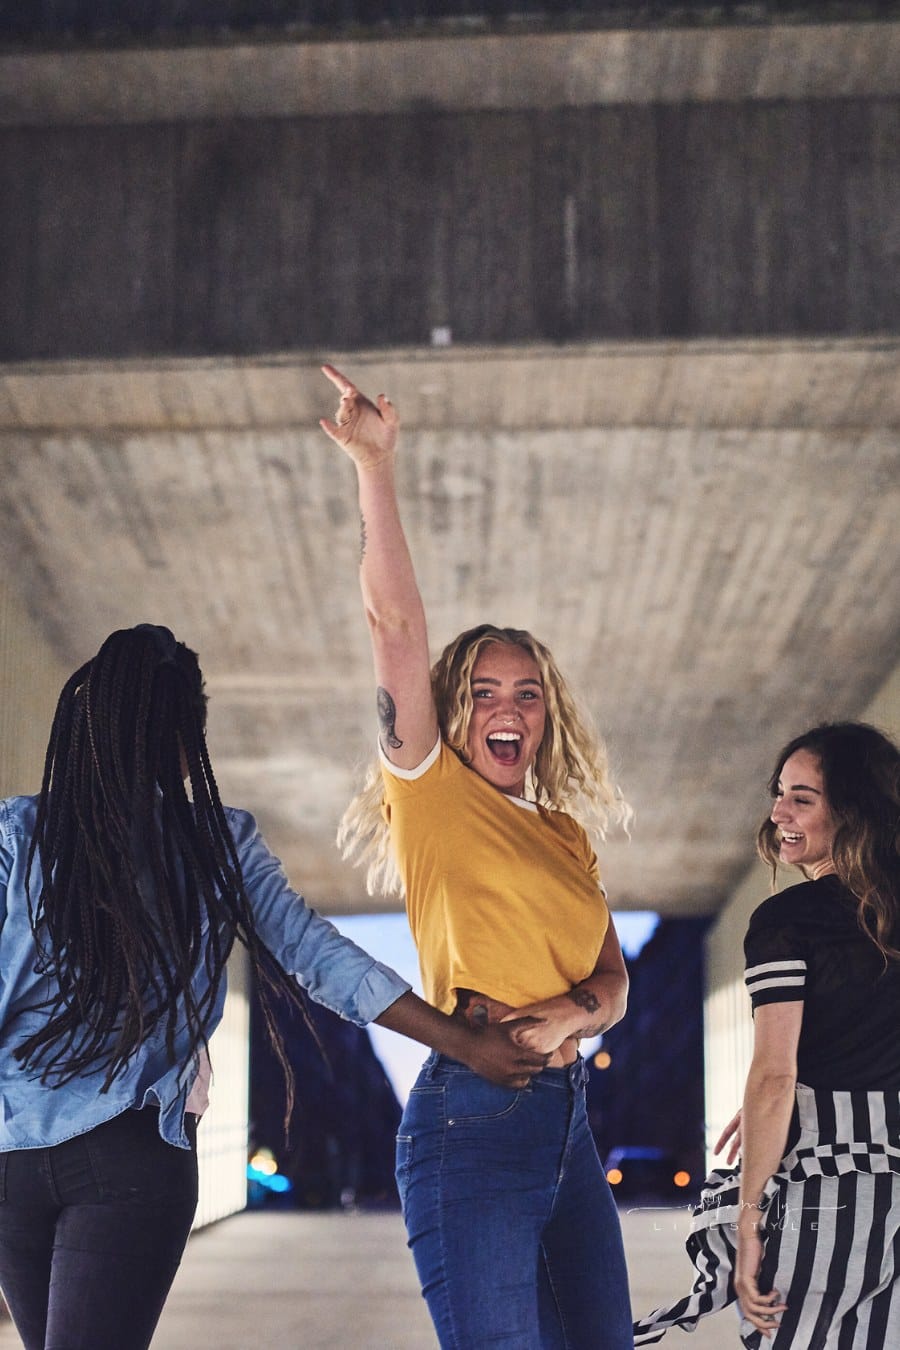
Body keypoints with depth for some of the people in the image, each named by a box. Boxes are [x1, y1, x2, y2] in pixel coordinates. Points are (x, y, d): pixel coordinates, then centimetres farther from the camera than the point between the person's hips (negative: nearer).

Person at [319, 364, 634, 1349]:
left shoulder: (566, 837, 18)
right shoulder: (434, 796, 0)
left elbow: (613, 978, 17)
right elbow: (395, 625, -10)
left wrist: (573, 1014, -7)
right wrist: (374, 468, -17)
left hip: (565, 1112, 7)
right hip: (472, 1113, -7)